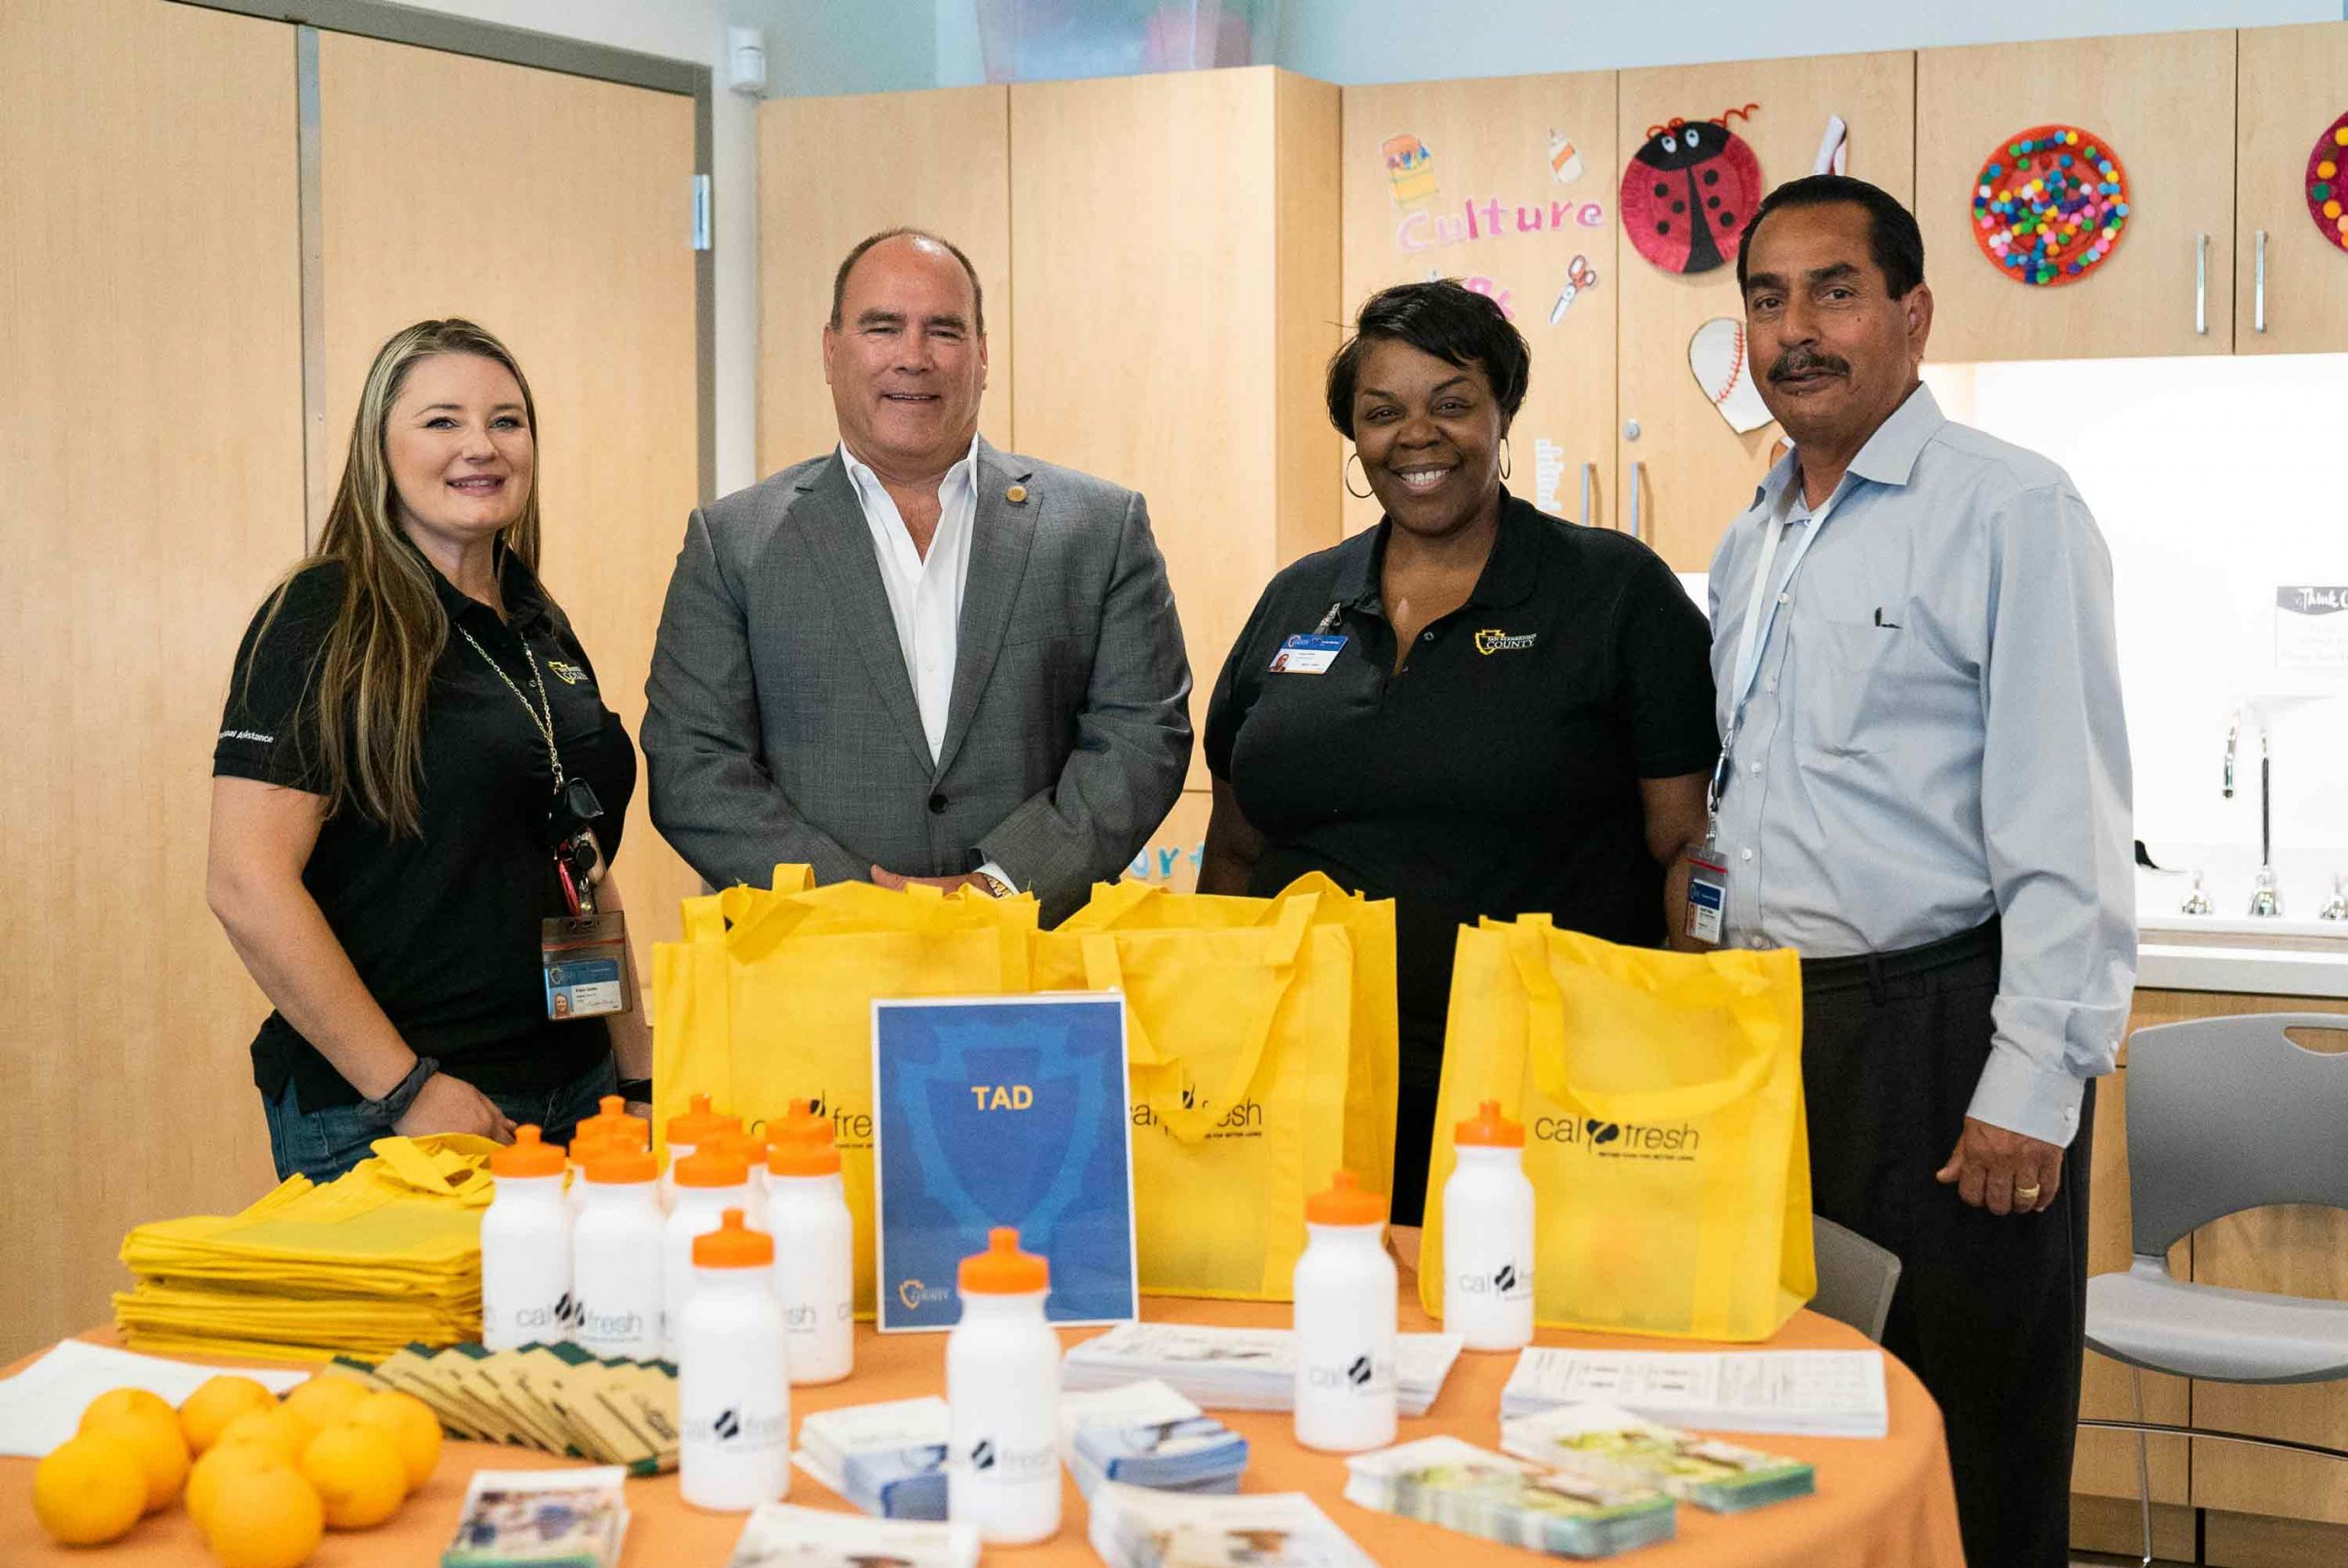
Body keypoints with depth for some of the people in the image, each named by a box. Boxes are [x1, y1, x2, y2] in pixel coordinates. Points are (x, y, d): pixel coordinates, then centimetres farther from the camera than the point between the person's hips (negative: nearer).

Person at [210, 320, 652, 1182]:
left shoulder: (544, 631, 12)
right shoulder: (324, 620, -9)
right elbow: (247, 884, -16)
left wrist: (639, 1074, 12)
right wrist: (407, 1087, -18)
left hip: (574, 1093, 6)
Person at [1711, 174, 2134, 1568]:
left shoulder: (2009, 512, -9)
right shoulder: (1754, 543, 15)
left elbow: (2067, 825, -14)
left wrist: (2033, 1087, -18)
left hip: (1935, 1025, -7)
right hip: (1773, 1024, 7)